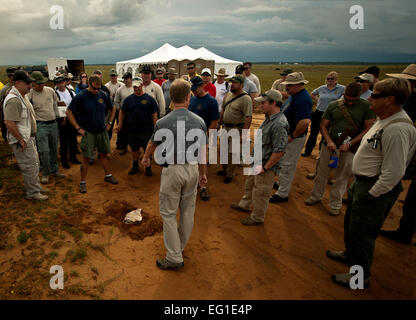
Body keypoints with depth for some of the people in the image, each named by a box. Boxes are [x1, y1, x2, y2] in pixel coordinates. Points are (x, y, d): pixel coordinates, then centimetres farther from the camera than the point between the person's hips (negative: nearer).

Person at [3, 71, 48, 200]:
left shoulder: (23, 96, 11)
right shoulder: (13, 100, -22)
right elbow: (9, 123, -28)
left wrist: (30, 137, 17)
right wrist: (21, 140, -22)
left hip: (28, 138, 10)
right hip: (22, 141, -10)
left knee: (33, 164, 20)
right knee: (30, 166, -1)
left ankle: (36, 186, 34)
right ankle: (33, 193, 12)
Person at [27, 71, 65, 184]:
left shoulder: (50, 91, 3)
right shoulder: (30, 95, -10)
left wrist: (57, 116, 19)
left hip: (53, 123, 5)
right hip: (40, 125, -5)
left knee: (54, 149, 14)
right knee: (44, 151, -7)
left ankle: (55, 170, 28)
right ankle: (45, 174, 8)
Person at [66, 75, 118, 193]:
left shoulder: (103, 95, 2)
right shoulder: (80, 96, -10)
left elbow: (112, 109, 17)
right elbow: (69, 112, -8)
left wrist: (109, 123, 9)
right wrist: (78, 128, -11)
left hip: (102, 131, 4)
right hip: (88, 133, -4)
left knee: (104, 154, 14)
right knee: (86, 157, -1)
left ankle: (108, 175, 29)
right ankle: (83, 182, 11)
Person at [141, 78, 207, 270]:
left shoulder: (162, 123, -9)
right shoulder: (199, 121, -2)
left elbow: (152, 144, 9)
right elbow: (203, 150, 5)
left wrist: (145, 159, 31)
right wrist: (203, 173, 18)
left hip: (172, 170, -4)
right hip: (192, 170, 4)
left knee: (168, 213, 7)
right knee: (188, 211, 17)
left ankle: (174, 258, 13)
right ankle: (180, 247, 36)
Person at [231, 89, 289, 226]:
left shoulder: (279, 124, -28)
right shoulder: (269, 118, 5)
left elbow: (279, 151, -31)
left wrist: (265, 167, -23)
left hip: (267, 165, -10)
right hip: (257, 161, 10)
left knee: (260, 192, 7)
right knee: (249, 184, 27)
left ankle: (257, 218, 28)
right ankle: (244, 205, 50)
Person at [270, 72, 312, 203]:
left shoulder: (302, 99, -26)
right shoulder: (298, 95, 8)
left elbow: (305, 121, -36)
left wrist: (293, 136, -26)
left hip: (295, 138, -10)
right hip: (290, 136, 10)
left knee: (286, 165, 0)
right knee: (288, 164, 24)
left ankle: (282, 194, 13)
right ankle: (283, 184, 43)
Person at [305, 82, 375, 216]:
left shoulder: (366, 106, -4)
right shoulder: (333, 105, 2)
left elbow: (369, 128, -6)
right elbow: (323, 125, 4)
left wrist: (350, 143, -14)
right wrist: (329, 141, -12)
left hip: (349, 148, -2)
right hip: (330, 145, 2)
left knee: (342, 177, 8)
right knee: (322, 173, 12)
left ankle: (335, 204, 24)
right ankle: (316, 196, 32)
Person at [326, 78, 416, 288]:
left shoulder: (397, 129, -27)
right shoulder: (384, 119, 6)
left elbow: (393, 173, -28)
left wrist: (371, 195, -19)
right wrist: (360, 187, 17)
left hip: (376, 188, -10)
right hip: (363, 181, 10)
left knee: (361, 233, 5)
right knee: (351, 223, 26)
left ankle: (361, 277, 26)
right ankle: (350, 253, 51)